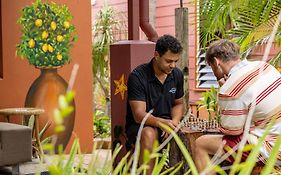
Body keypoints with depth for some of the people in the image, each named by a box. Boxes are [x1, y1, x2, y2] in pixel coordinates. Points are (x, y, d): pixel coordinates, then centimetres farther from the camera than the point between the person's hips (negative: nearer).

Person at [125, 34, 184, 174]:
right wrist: (161, 122, -41)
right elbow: (139, 115, -22)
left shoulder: (177, 75, 1)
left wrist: (174, 122, -7)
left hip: (166, 124, 5)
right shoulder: (137, 77, -17)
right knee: (149, 134, -38)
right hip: (139, 126, -4)